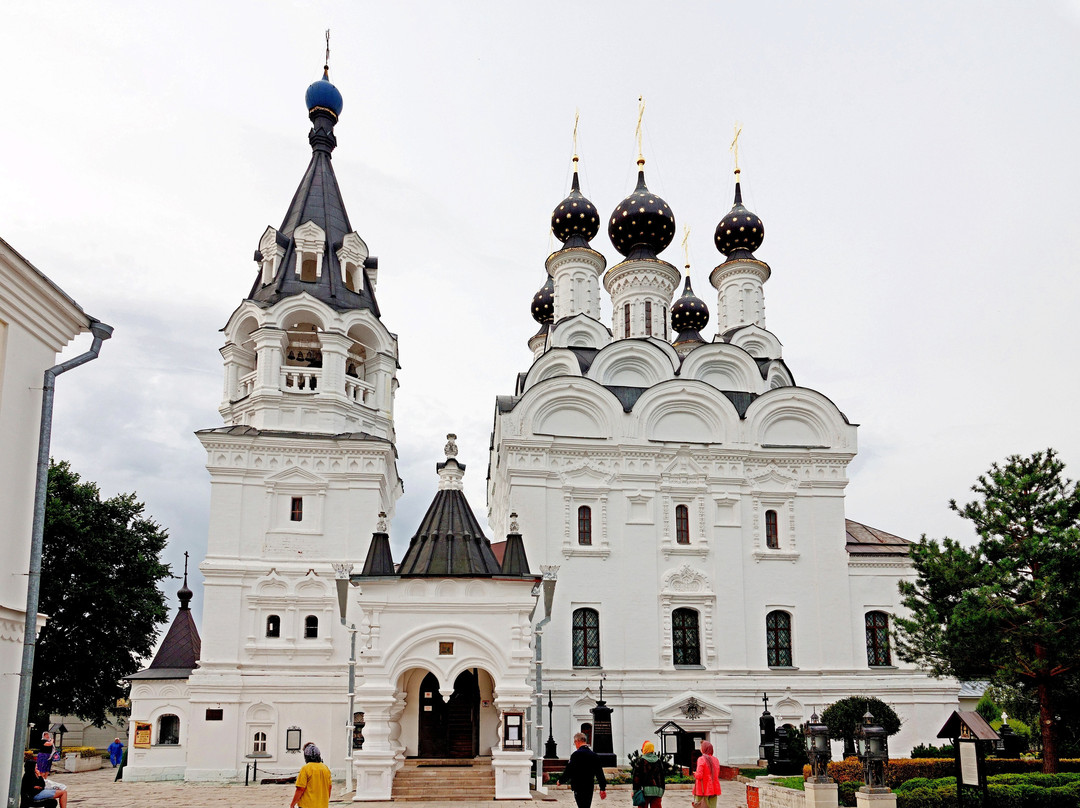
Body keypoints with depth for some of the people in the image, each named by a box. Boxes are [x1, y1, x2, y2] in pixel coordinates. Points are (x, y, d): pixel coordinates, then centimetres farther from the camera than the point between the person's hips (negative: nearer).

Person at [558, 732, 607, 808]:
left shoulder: (576, 754, -13)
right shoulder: (594, 755, 7)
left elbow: (568, 771, -14)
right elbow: (599, 772, 9)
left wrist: (560, 781, 3)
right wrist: (603, 788, 14)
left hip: (579, 788, -7)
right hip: (590, 787, 7)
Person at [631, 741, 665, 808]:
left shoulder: (640, 761, -3)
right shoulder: (659, 761, 10)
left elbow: (636, 777, -5)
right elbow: (662, 777, 14)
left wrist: (635, 790, -2)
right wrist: (662, 791, 20)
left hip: (644, 790, -3)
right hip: (657, 790, 3)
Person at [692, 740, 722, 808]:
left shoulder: (701, 759, -13)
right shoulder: (716, 760, 6)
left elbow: (699, 776, -19)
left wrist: (695, 773, 3)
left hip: (703, 789, -6)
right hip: (713, 789, 6)